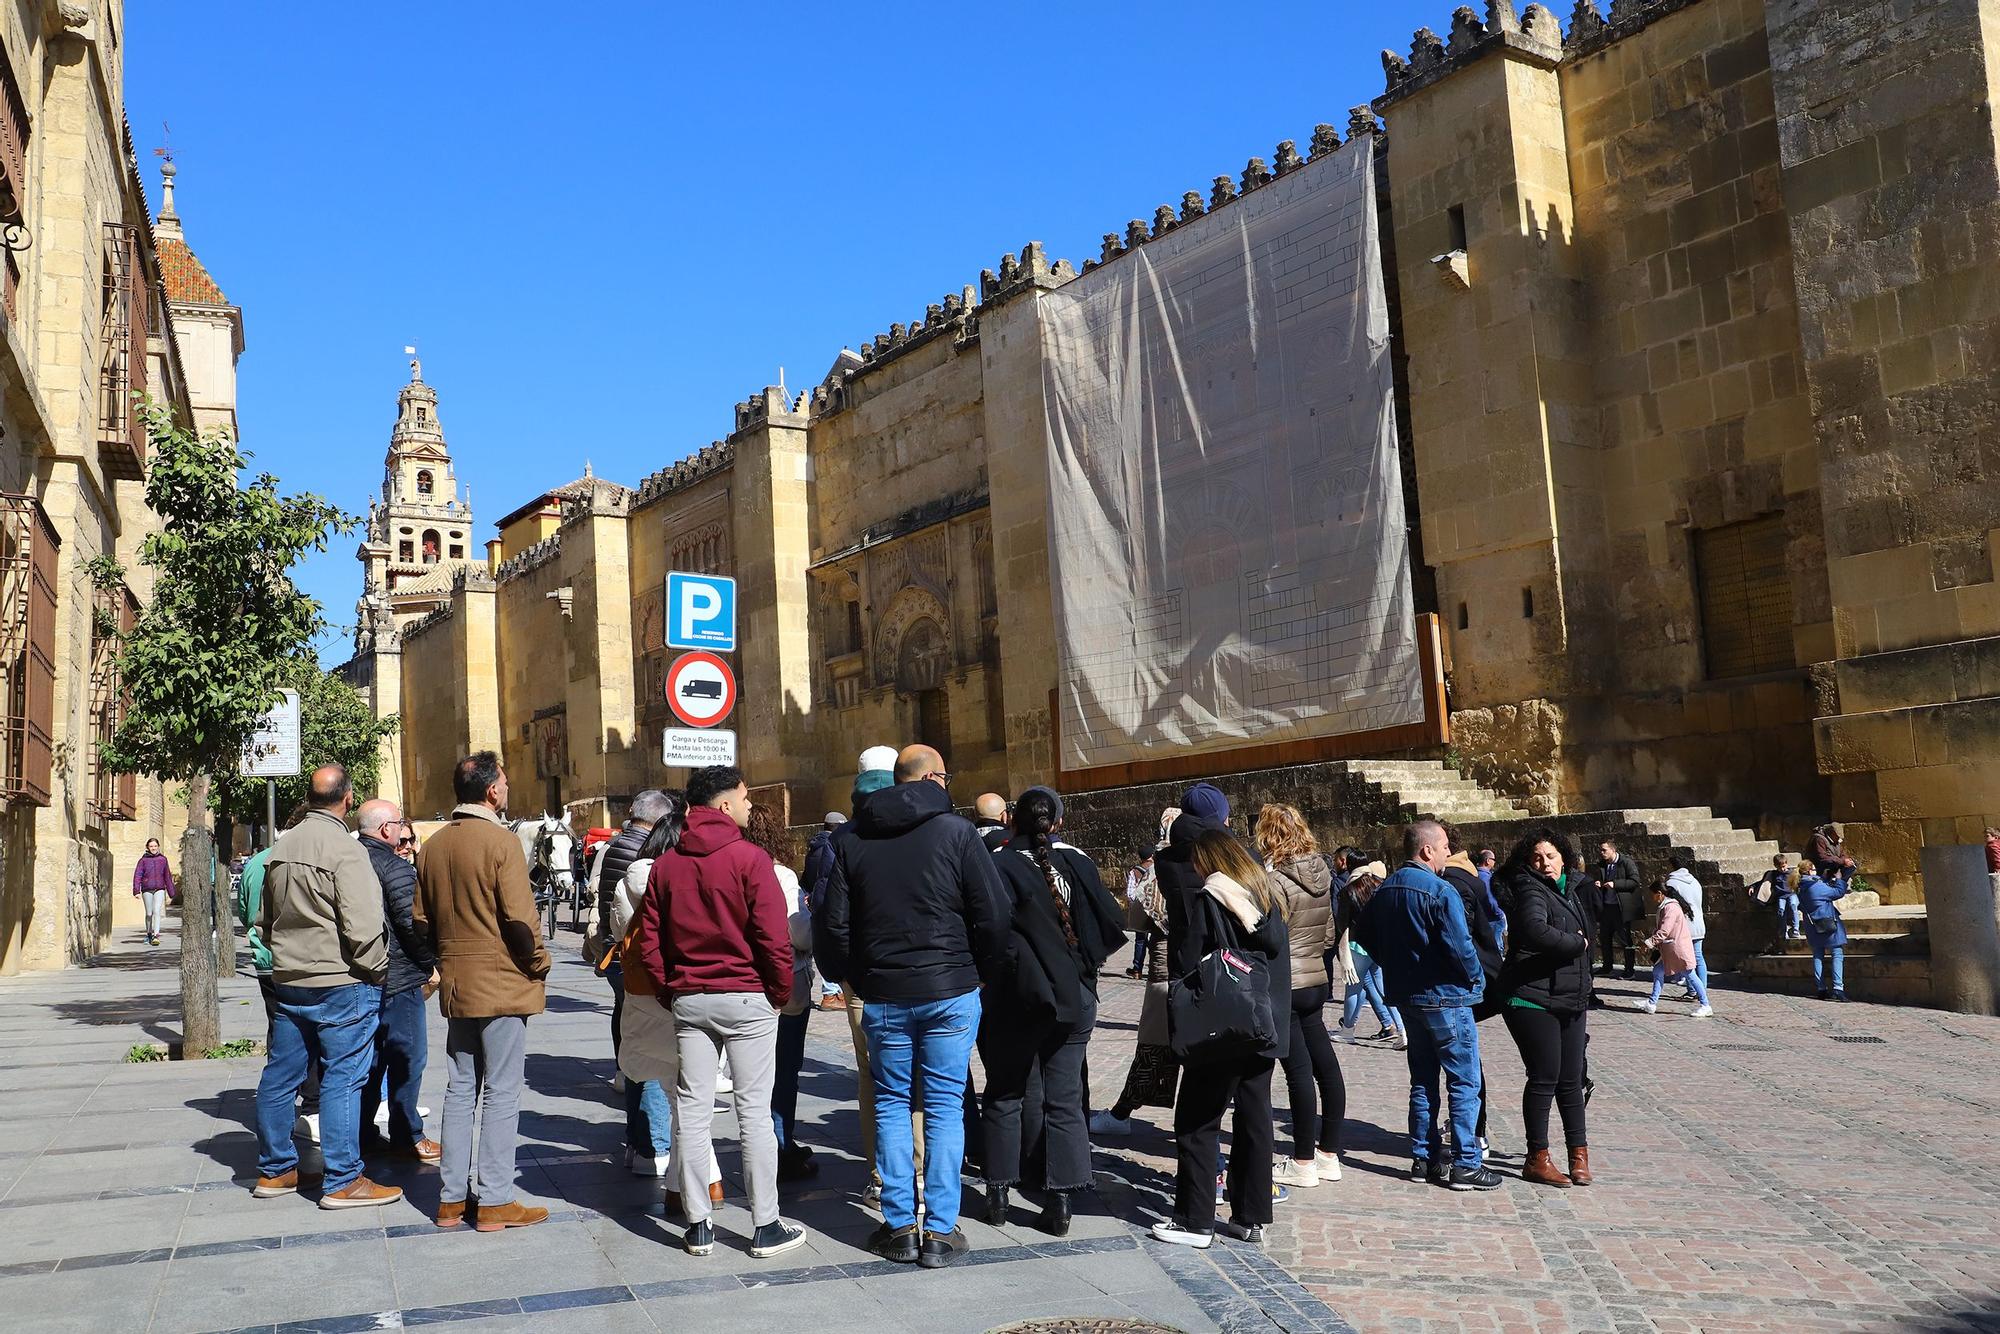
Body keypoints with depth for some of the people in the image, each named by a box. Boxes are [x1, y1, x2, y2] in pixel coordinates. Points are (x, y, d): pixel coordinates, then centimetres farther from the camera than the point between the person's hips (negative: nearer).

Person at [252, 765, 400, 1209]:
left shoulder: (280, 849, 9)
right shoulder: (345, 850, -16)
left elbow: (265, 921, 18)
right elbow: (362, 929, -20)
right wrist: (379, 972, -6)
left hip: (287, 983, 8)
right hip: (340, 982, -7)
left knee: (280, 1076, 14)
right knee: (342, 1079, -2)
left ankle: (275, 1170, 26)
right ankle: (342, 1182, 2)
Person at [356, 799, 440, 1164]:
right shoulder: (394, 867, -15)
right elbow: (411, 922, -19)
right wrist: (431, 966, -7)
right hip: (397, 980, -8)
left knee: (368, 1058, 16)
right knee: (407, 1056, 1)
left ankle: (361, 1133, 22)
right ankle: (406, 1137, 6)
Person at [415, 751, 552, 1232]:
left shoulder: (432, 846, 7)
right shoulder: (501, 841, -15)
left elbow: (422, 919, 12)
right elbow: (520, 917, -18)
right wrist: (538, 962, -4)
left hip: (455, 986, 7)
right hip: (502, 984, -7)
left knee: (460, 1089, 14)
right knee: (501, 1093, 0)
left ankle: (451, 1197, 19)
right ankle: (495, 1201, 4)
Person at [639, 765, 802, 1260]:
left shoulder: (666, 864, 5)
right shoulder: (748, 857, -11)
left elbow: (649, 940, 6)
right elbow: (774, 936, -14)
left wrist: (669, 991, 14)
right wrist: (782, 992, -1)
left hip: (688, 1000, 5)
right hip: (746, 998, -4)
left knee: (692, 1112, 9)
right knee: (754, 1112, 2)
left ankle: (698, 1225, 15)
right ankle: (766, 1227, 7)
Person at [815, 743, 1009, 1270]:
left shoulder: (852, 838, 3)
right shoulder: (958, 833, -6)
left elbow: (832, 922, 3)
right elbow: (993, 915, -6)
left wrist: (844, 976, 17)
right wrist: (988, 975, 8)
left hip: (882, 994, 2)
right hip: (951, 991, -2)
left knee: (891, 1104, 12)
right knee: (945, 1106, 4)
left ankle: (899, 1226, 13)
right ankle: (940, 1232, 6)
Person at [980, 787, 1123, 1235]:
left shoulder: (999, 866, -12)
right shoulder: (1078, 863, -2)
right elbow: (1109, 925, 0)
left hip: (1015, 1001, -2)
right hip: (1073, 999, 2)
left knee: (1004, 1096, 13)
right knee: (1064, 1100, 8)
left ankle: (999, 1193, 18)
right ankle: (1059, 1202, 7)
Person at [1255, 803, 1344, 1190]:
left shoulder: (1277, 881, -17)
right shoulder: (1322, 875, 6)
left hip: (1285, 987, -8)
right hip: (1316, 980, 8)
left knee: (1299, 1070, -3)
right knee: (1325, 1064, 11)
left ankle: (1304, 1163, 5)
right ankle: (1329, 1154, 20)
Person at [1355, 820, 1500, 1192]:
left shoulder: (1384, 890, 6)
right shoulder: (1440, 891, -19)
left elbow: (1364, 932, 14)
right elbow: (1459, 945, -23)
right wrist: (1476, 979, -6)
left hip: (1406, 996, 8)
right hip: (1446, 996, -8)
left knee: (1423, 1081, 15)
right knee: (1464, 1082, 0)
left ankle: (1423, 1158, 19)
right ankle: (1466, 1165, 2)